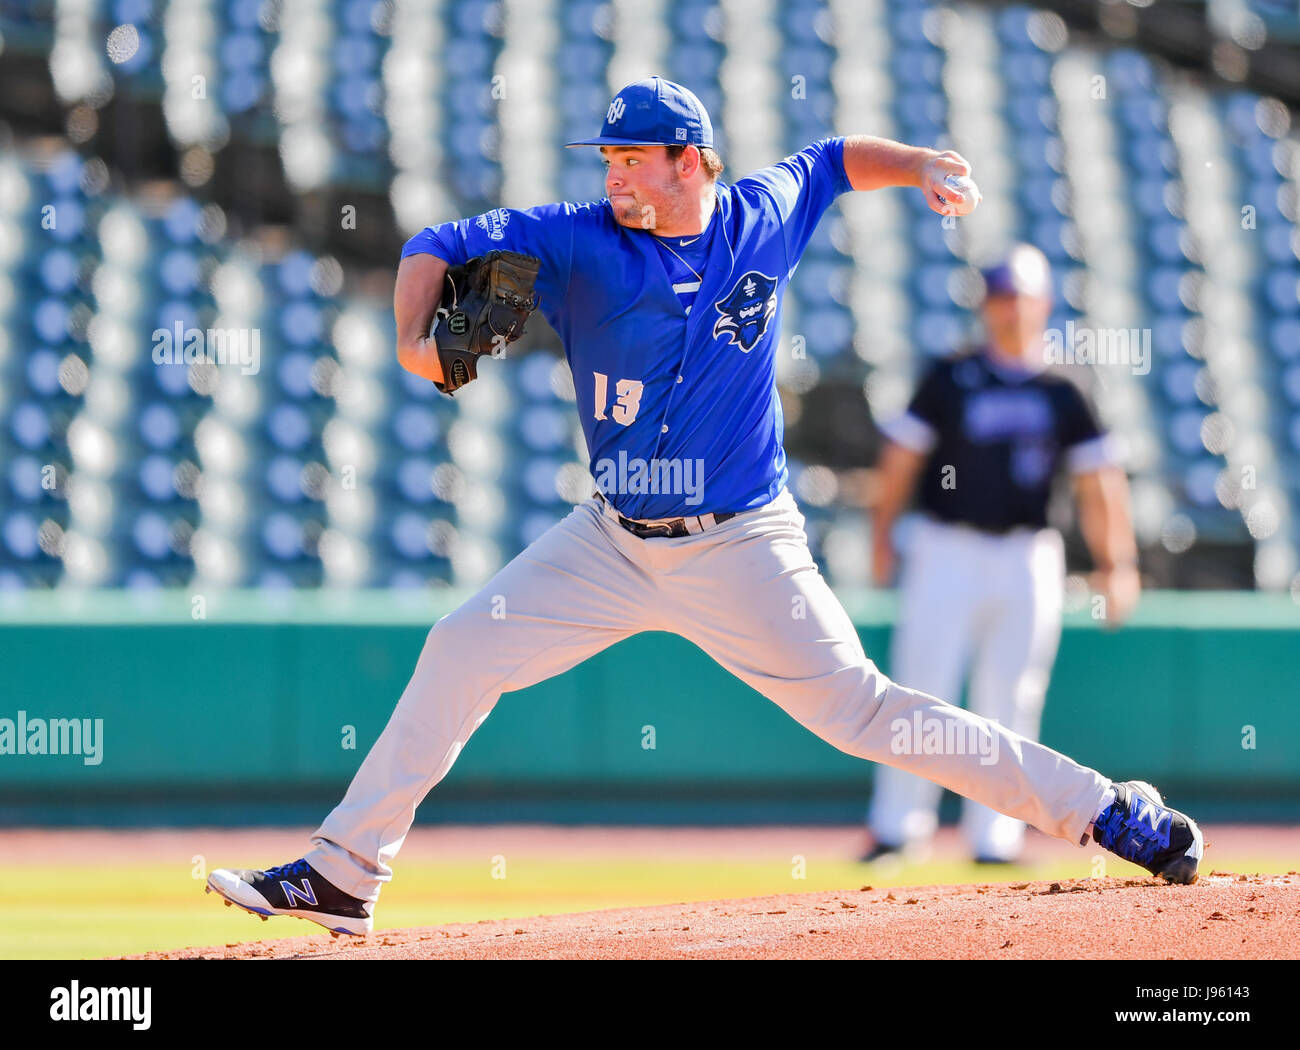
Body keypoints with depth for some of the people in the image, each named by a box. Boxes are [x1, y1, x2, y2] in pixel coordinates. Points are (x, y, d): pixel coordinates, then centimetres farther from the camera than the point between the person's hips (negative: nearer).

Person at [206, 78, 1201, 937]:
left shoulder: (764, 217, -4)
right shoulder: (580, 242, -6)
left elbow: (835, 160, 17)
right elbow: (437, 246, -6)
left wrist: (920, 164, 1)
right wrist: (417, 340, -23)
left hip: (741, 550, -3)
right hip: (613, 542, 3)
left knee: (859, 709, -11)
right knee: (462, 652, -6)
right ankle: (342, 876, 1)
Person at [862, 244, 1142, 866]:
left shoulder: (1061, 395, 9)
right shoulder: (951, 380, 3)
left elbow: (1097, 482, 8)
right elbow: (901, 458, 2)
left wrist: (1114, 564, 0)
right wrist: (882, 537, -7)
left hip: (1028, 561, 2)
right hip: (947, 551, -2)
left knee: (1010, 704, 2)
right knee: (922, 691, -6)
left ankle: (994, 838, 6)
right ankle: (897, 827, -2)